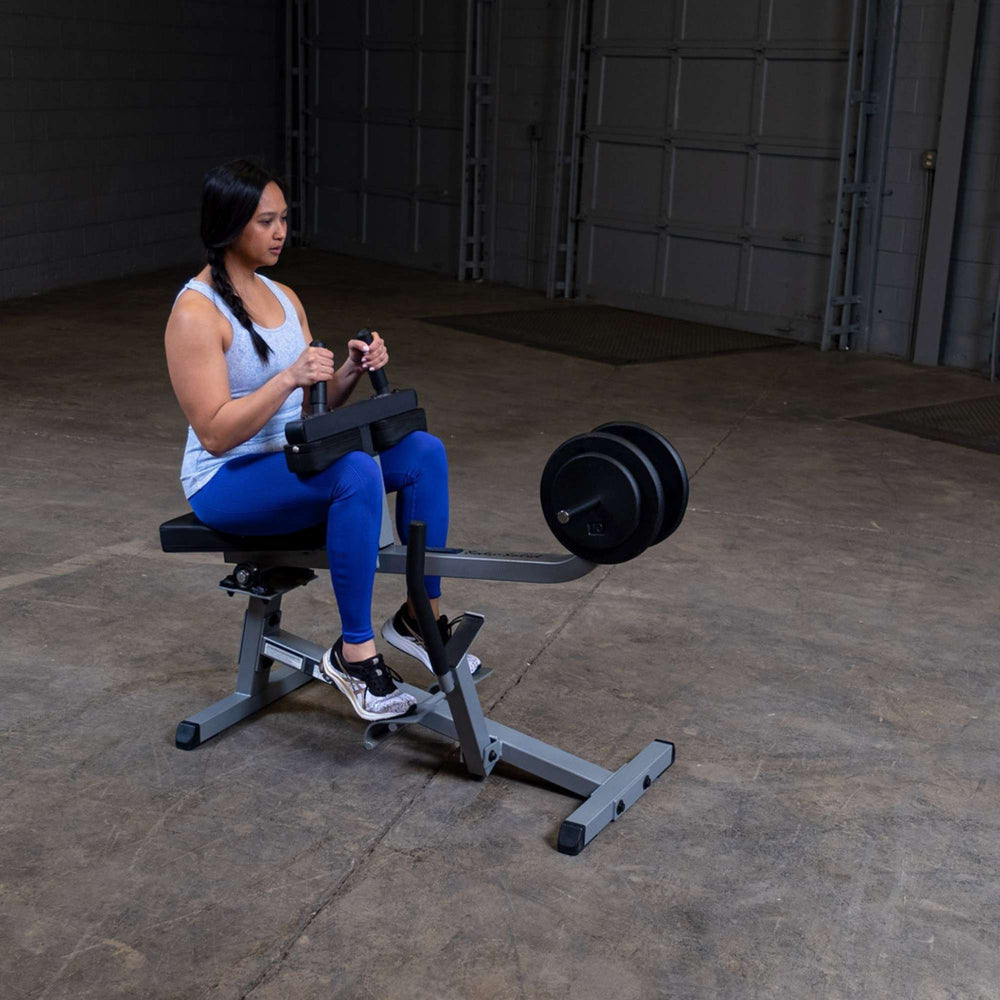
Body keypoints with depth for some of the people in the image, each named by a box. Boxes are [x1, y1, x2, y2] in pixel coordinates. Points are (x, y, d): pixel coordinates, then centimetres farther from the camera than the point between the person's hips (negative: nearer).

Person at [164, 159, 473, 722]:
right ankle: (355, 653, -23)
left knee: (424, 452, -9)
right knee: (357, 473, -34)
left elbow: (315, 404, 10)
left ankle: (422, 616, 2)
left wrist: (352, 370, -9)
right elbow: (215, 434, -22)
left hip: (293, 460, 8)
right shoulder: (196, 312, -17)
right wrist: (288, 378, -31)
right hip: (228, 481, -8)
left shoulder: (283, 297, 8)